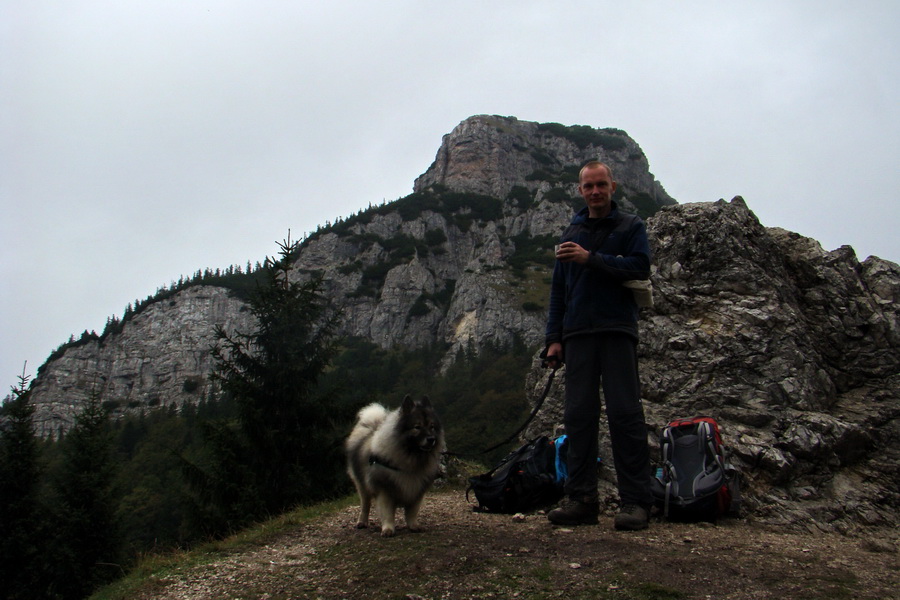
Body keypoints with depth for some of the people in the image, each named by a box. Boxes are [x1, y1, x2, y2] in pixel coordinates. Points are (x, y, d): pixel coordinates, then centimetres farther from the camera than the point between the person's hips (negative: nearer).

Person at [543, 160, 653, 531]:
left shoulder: (630, 226, 10)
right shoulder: (571, 234, 21)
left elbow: (640, 267, -7)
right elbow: (558, 290, 18)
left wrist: (591, 258, -13)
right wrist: (554, 338, 10)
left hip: (617, 331, -4)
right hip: (578, 333, 4)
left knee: (625, 413, -8)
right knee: (578, 416, 0)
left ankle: (635, 502, -4)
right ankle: (581, 499, 4)